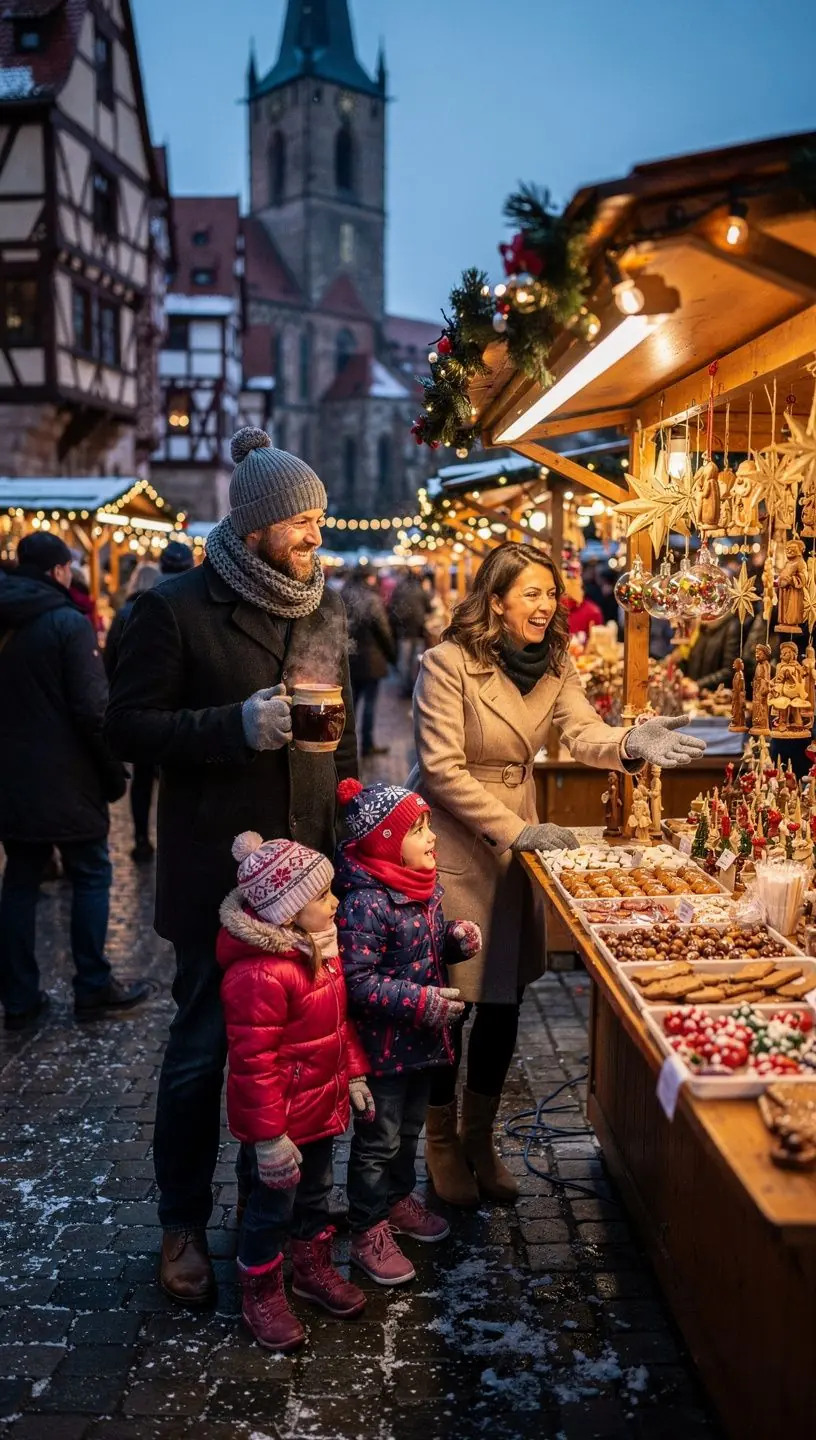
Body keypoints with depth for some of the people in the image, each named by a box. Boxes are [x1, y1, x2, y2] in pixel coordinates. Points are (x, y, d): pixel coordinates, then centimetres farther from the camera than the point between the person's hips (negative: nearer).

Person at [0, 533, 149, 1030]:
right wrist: (114, 770, -9)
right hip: (65, 776, -6)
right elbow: (92, 708, -18)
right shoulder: (68, 622, -13)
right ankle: (93, 988, 10)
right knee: (91, 876, 7)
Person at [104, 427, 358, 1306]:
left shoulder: (324, 612, 11)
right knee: (204, 1043, 6)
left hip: (311, 864, 5)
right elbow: (128, 727, -9)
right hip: (217, 869, -5)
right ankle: (183, 1224, 24)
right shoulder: (176, 608, -8)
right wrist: (238, 726, -21)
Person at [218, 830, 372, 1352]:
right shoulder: (259, 975, -32)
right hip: (279, 1119, -8)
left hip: (321, 1105, 8)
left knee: (317, 1192, 25)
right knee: (273, 1207, 11)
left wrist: (355, 1076, 13)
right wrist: (269, 1137, -23)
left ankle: (313, 1267, 47)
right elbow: (254, 1063, -28)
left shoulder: (321, 948, -2)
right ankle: (262, 1295, 32)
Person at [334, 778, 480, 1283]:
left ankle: (399, 1198, 45)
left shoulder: (428, 887, 1)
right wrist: (421, 1001, -28)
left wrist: (458, 938, -4)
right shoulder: (364, 904, -26)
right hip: (382, 1045, -8)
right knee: (378, 1139, 7)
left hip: (423, 1037, 8)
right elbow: (357, 982, -27)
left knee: (410, 1127, 25)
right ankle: (369, 1232, 24)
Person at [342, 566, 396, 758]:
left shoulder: (343, 599, 3)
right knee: (369, 701, 2)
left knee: (352, 700, 13)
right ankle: (367, 744, 6)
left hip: (349, 658, 5)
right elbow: (384, 632, -11)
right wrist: (393, 655, 1)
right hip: (369, 659, -5)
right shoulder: (372, 600, -13)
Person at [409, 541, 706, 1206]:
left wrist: (631, 742, -35)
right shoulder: (448, 663, -16)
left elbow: (585, 734, -13)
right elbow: (442, 769, -19)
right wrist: (514, 830, -24)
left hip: (519, 839, 6)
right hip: (449, 844, -5)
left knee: (505, 1000, 11)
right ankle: (442, 1140, 28)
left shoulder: (555, 663, 2)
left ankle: (480, 1136, 33)